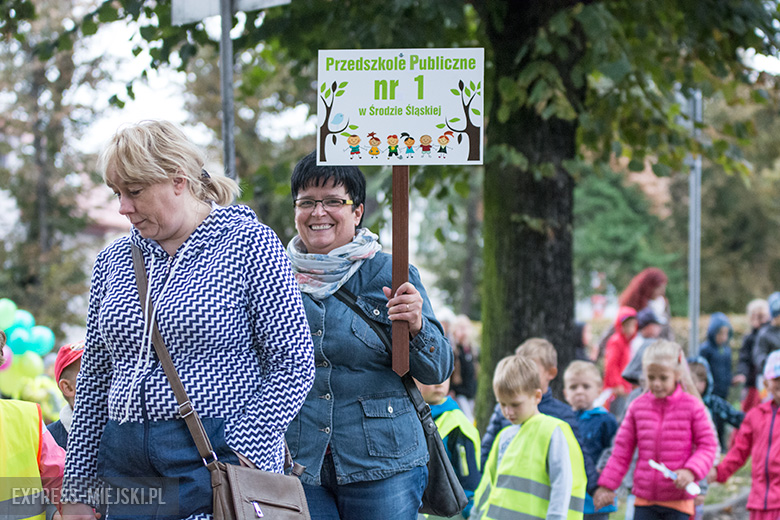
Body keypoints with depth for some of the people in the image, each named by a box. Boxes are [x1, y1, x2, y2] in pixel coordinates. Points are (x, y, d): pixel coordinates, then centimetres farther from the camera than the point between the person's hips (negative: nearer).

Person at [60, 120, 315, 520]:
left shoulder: (249, 243, -4)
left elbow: (294, 364, -8)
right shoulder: (113, 261, 12)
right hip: (128, 468, 5)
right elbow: (95, 378, 15)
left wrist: (236, 460, -15)